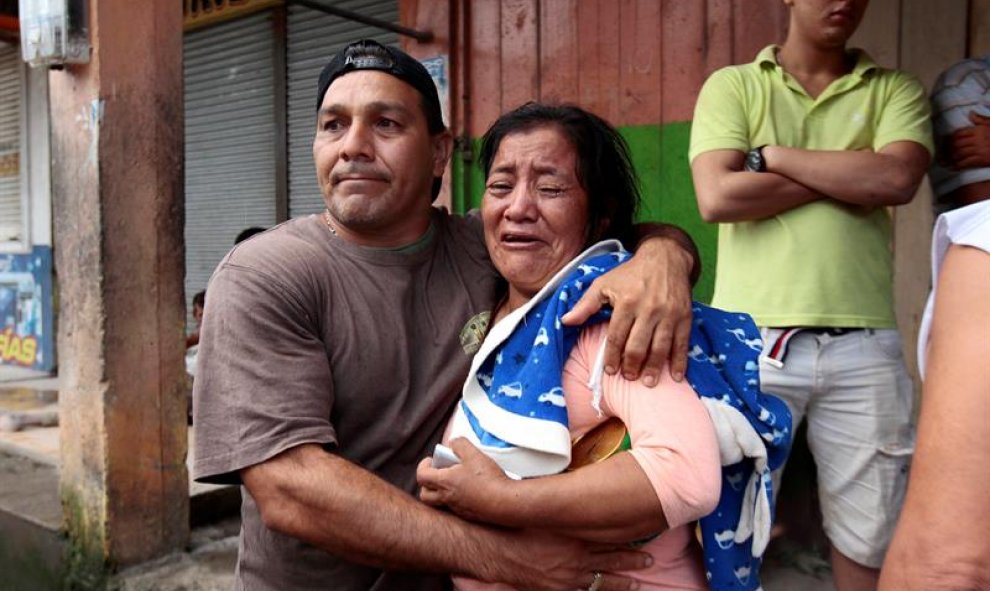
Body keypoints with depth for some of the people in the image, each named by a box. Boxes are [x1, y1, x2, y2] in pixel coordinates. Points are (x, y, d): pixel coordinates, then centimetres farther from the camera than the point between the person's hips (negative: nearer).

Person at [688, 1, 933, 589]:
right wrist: (851, 178, -5)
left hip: (864, 344, 2)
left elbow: (897, 180, -8)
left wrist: (770, 155, -5)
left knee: (870, 535, 13)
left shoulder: (896, 90, 12)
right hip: (753, 338, -2)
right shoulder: (732, 85, 6)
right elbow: (717, 198, -10)